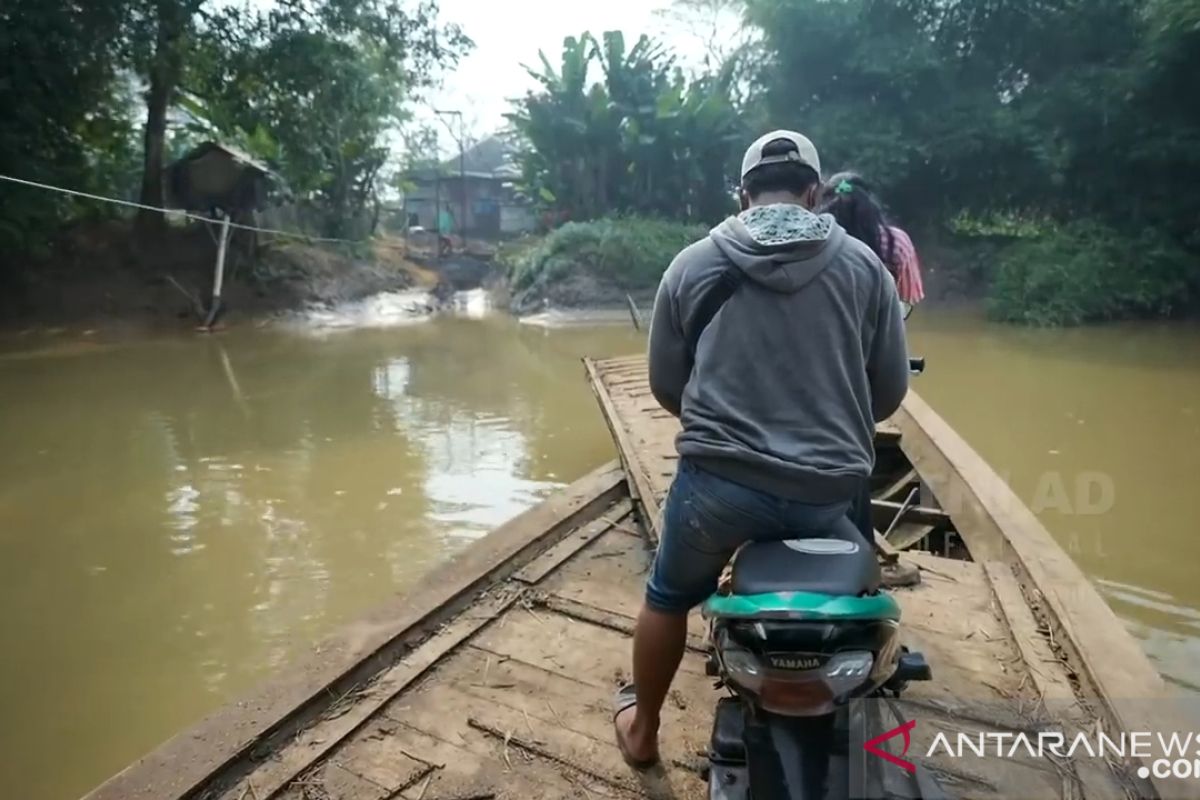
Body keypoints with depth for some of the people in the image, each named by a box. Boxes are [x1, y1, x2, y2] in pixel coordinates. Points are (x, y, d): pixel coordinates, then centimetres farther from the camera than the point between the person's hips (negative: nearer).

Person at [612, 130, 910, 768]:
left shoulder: (692, 264, 5)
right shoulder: (863, 264, 5)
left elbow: (665, 384, 9)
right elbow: (890, 388, 8)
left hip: (719, 478, -1)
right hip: (829, 489, 2)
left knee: (668, 597, 26)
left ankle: (642, 729, 43)